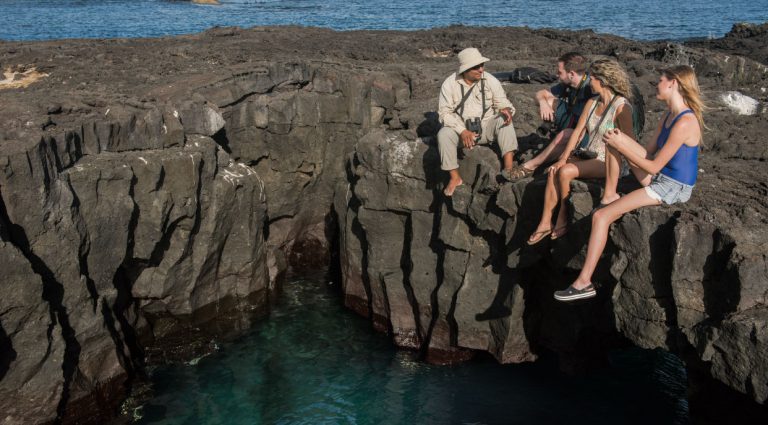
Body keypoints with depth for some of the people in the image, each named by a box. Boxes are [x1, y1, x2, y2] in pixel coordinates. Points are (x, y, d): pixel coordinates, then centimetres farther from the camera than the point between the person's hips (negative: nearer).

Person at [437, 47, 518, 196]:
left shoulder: (490, 80, -4)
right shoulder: (450, 84, -9)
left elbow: (502, 102, -2)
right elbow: (445, 112, -11)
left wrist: (506, 110, -29)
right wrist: (462, 131, -24)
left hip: (486, 126, 1)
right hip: (460, 127, -1)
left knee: (503, 120, -27)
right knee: (443, 134, -29)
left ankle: (509, 168, -36)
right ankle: (455, 177, -18)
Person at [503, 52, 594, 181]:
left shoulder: (591, 89, -26)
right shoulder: (567, 85, -1)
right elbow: (540, 93, 9)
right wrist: (543, 102, -15)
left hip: (590, 136, -8)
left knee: (565, 135, -38)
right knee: (549, 101, -1)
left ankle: (529, 167, -22)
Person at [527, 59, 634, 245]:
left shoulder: (621, 106, -14)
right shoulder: (592, 103, 9)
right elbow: (577, 131, 7)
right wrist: (563, 158, -3)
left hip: (608, 162, -7)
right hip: (588, 156, 7)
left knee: (565, 172, -26)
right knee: (553, 172, -18)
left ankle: (562, 221, -8)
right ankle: (545, 223, -15)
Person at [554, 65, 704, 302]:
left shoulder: (684, 123, -23)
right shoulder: (669, 116, 7)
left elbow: (654, 167, -21)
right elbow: (650, 152, 12)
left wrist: (622, 147, -15)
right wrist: (623, 142, -3)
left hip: (674, 188, -10)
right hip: (659, 179, 10)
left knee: (601, 217, -17)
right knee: (617, 138, 9)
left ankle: (584, 283, -12)